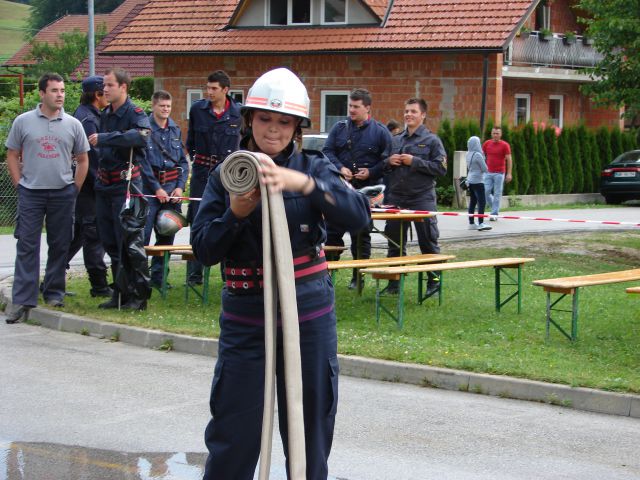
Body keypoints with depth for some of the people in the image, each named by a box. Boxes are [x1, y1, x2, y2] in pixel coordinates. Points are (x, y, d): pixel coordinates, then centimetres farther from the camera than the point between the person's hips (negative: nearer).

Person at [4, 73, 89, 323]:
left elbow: (82, 160, 11)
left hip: (62, 194, 2)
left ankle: (54, 294, 19)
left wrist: (75, 189, 4)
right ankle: (22, 300, -2)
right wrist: (19, 185, -1)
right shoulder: (23, 122, 1)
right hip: (31, 193, -1)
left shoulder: (73, 124, 4)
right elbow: (12, 155, 7)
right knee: (27, 246, -3)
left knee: (60, 246, 7)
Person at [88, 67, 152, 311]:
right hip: (104, 185, 8)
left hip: (126, 184, -8)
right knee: (110, 242, 11)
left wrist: (104, 138, -28)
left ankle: (138, 295, 2)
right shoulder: (105, 114, 14)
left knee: (127, 242, -6)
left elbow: (141, 135, -31)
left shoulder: (135, 113, -10)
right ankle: (120, 293, 21)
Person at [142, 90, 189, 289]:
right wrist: (156, 188, -10)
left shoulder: (175, 130, 13)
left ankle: (158, 277, 15)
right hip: (149, 187, -5)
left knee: (167, 234, 7)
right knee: (142, 234, -9)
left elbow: (183, 161, 16)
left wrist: (180, 187, 2)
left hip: (172, 186, 5)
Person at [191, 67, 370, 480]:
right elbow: (204, 250, -4)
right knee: (233, 434, -1)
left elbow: (358, 215, -18)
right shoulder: (227, 175, 2)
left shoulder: (313, 167, 0)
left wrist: (302, 183, -31)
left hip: (309, 312, 0)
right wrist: (236, 213, -22)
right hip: (245, 315, 0)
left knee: (311, 432, 11)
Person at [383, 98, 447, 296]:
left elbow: (441, 168, -10)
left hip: (422, 198, -5)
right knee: (395, 243, 9)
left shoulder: (432, 140, 0)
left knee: (428, 242, -2)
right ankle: (394, 282, 18)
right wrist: (389, 162, -1)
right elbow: (383, 166, 21)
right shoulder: (395, 140, 15)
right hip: (396, 198, 5)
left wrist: (414, 162, -15)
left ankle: (434, 281, 6)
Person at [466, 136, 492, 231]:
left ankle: (471, 223, 13)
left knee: (472, 202, 12)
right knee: (482, 202, -9)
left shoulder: (468, 154, 8)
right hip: (478, 181, -9)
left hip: (470, 180, 9)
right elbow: (485, 169, -11)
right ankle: (481, 223, -15)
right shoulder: (478, 155, -16)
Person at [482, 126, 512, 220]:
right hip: (488, 173, 4)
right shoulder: (486, 144, 7)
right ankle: (495, 208, 21)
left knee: (497, 194, -1)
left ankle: (494, 214, 4)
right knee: (485, 192, 0)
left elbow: (509, 160, -5)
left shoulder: (505, 145, -4)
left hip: (499, 173, -4)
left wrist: (509, 174, -11)